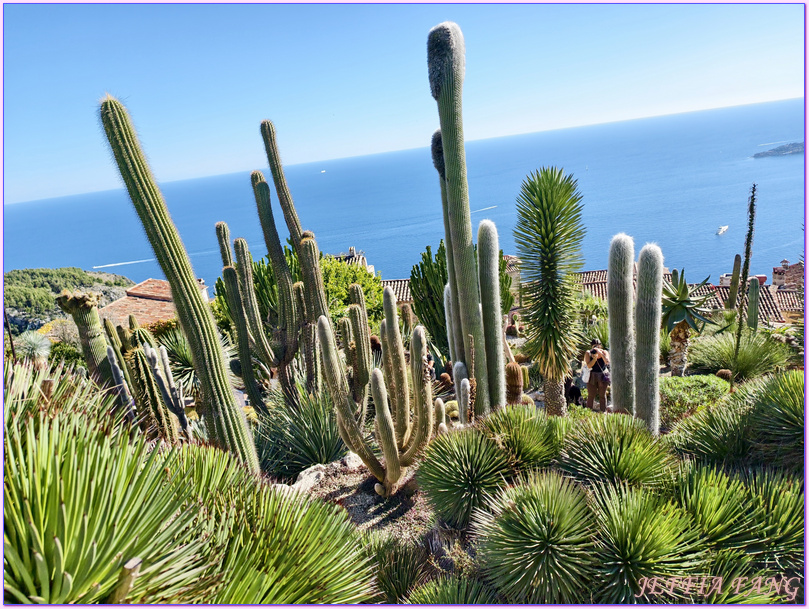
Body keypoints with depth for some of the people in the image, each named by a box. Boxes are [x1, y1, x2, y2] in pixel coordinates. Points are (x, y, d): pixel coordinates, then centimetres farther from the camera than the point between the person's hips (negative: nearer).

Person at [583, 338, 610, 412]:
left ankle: (603, 411, 14)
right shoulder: (588, 353, -2)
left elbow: (607, 362, -17)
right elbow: (589, 365, -13)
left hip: (602, 376, 1)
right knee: (591, 395, -1)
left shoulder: (604, 352, 1)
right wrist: (595, 357, -22)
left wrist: (600, 353, -23)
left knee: (602, 395, 6)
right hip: (592, 377, -1)